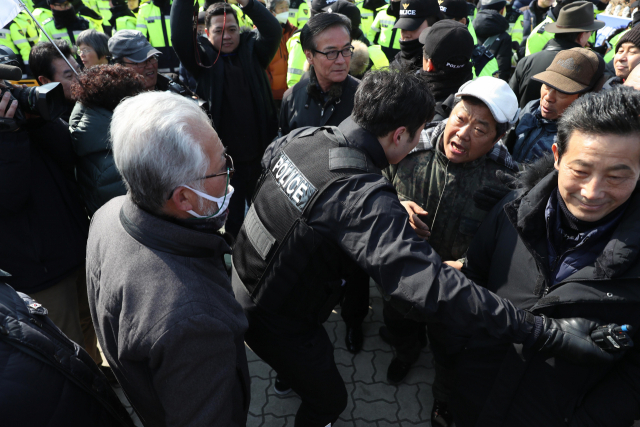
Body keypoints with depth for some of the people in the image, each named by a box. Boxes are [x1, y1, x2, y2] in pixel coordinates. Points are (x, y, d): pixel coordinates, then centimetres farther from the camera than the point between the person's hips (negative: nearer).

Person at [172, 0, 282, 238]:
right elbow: (180, 37, -16)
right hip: (225, 157, -1)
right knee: (233, 218, 14)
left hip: (261, 154, 2)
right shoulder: (203, 58, 0)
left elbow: (273, 31, -13)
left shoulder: (252, 51, 3)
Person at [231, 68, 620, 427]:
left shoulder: (304, 136, -11)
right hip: (278, 322, -8)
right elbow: (433, 288, -42)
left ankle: (289, 377, 72)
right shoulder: (365, 198, -36)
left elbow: (269, 158, 13)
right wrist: (551, 333, -36)